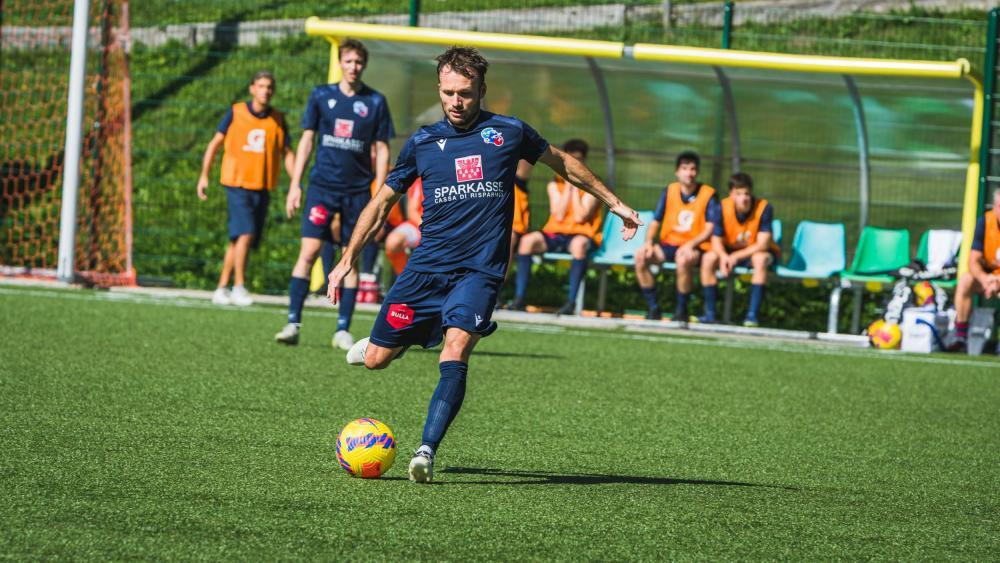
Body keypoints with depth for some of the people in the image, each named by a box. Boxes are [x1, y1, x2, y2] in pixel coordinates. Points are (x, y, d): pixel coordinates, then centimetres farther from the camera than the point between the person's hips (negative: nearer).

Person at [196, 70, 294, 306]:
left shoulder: (278, 120, 8)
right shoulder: (236, 113, 0)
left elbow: (287, 153, 14)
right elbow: (215, 143, 6)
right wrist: (204, 175, 1)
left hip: (262, 188, 4)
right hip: (237, 183, -4)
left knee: (238, 240, 7)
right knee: (245, 233, -18)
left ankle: (222, 288, 17)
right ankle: (239, 287, -12)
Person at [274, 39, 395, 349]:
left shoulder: (376, 102, 3)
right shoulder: (321, 96, 5)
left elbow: (382, 150, 6)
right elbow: (306, 140, 9)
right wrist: (295, 184, 3)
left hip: (358, 190, 0)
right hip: (323, 185, 0)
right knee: (309, 250, -11)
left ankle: (343, 329, 7)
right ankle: (293, 322, -10)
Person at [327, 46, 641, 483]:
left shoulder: (508, 132, 5)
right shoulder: (422, 143, 8)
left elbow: (563, 164, 21)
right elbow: (381, 203, 17)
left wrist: (614, 203, 26)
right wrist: (348, 260, 12)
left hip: (480, 271, -2)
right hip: (426, 267, 2)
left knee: (455, 353, -25)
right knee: (375, 360, 1)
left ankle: (427, 452, -30)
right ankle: (388, 341, 38)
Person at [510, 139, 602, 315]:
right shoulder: (555, 184, 9)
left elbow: (580, 217, -13)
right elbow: (559, 215, -4)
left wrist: (575, 187, -8)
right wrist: (568, 187, -4)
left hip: (581, 235, -3)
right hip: (554, 234, 3)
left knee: (579, 244, -40)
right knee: (527, 240, -27)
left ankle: (571, 301, -40)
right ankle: (519, 298, -30)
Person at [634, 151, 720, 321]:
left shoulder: (709, 195, -3)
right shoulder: (669, 191, 8)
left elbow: (710, 229, -8)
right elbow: (655, 222, 9)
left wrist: (690, 245, -24)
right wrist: (649, 241, -11)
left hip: (696, 247, -4)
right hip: (669, 244, 4)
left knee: (683, 259, -39)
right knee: (641, 256, -23)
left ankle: (682, 310, -20)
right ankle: (653, 307, -13)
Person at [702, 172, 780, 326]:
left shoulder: (764, 208, -21)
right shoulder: (723, 208, -13)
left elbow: (762, 244, -24)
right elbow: (716, 240, -11)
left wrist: (737, 256, -32)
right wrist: (724, 256, -34)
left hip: (756, 251, -3)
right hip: (730, 251, 3)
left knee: (760, 259, -36)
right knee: (709, 258, -23)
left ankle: (753, 315, -36)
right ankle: (710, 313, -17)